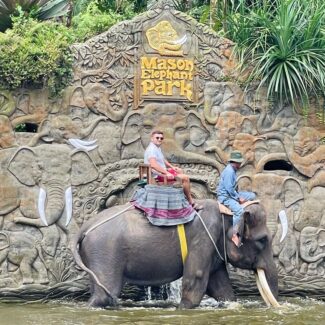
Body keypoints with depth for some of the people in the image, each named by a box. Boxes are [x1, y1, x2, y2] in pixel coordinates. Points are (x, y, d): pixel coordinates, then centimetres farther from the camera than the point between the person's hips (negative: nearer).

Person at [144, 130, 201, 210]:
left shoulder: (157, 148, 14)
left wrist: (172, 167, 18)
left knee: (179, 171, 31)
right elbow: (153, 164, -36)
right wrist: (166, 173, -36)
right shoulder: (151, 149, -21)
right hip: (158, 175, -12)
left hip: (162, 172, 12)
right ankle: (191, 202, -6)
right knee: (185, 178, -16)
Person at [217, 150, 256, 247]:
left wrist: (238, 196, 7)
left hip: (232, 194, 11)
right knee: (239, 210, -33)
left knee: (252, 195, 12)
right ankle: (234, 235, -34)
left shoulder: (232, 170, 13)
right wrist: (238, 198, -17)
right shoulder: (229, 171, -19)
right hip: (225, 197, -11)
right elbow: (229, 188, -24)